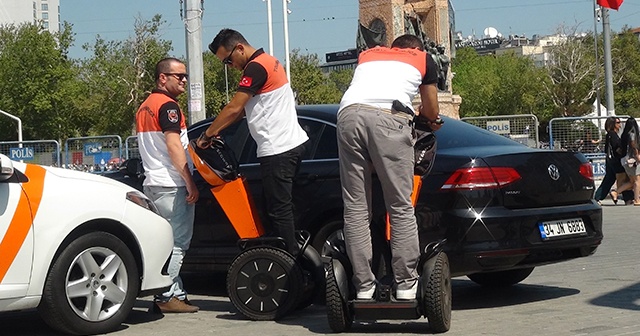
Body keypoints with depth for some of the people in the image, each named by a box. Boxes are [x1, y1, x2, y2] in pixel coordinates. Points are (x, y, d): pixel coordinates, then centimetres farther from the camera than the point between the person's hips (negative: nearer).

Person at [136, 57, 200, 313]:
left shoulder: (145, 107, 20)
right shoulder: (167, 105, -11)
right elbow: (174, 147, -18)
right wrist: (191, 183, -17)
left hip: (152, 184, 10)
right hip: (171, 186, -10)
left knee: (167, 242, 11)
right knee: (177, 244, -7)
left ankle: (176, 294, 14)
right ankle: (168, 297, -8)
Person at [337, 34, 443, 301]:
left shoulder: (367, 55, 37)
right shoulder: (423, 59, 29)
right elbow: (431, 113, 35)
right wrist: (430, 122, 59)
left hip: (349, 112, 3)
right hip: (390, 118, -3)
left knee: (355, 208, 5)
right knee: (400, 207, 2)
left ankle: (363, 287, 3)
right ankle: (405, 285, 1)